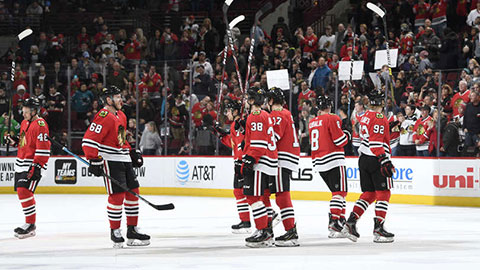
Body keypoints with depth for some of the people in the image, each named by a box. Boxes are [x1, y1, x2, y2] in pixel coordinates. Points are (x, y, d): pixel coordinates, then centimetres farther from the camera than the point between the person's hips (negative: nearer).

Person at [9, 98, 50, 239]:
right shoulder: (25, 122, 14)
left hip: (32, 165, -10)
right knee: (21, 191, 12)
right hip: (21, 163, 10)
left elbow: (43, 148, -20)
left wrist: (37, 166, -24)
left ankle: (30, 224, -13)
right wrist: (15, 140, 9)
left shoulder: (40, 125, -15)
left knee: (25, 191, -18)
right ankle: (29, 221, 21)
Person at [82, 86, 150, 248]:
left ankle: (132, 230, 18)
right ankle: (115, 232, 1)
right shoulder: (104, 116, -15)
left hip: (124, 160, 10)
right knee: (117, 195, -11)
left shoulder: (121, 116, 16)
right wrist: (94, 160, -25)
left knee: (133, 192, 10)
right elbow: (89, 140, -21)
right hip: (110, 160, -10)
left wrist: (131, 153, 24)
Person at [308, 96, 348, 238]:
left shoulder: (312, 122, 14)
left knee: (338, 191, 16)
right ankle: (333, 224, -21)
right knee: (339, 192, -10)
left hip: (319, 162, 8)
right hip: (334, 161, -8)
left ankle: (342, 221, 15)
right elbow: (340, 141, -14)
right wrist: (345, 136, 8)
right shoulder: (332, 119, -9)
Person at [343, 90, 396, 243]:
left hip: (363, 160, 9)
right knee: (383, 194, -3)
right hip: (376, 160, -9)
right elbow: (376, 143, -21)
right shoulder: (379, 118, -14)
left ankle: (351, 223, 5)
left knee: (369, 194, 13)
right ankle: (378, 229, -8)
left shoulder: (366, 116, 14)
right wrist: (386, 162, -23)